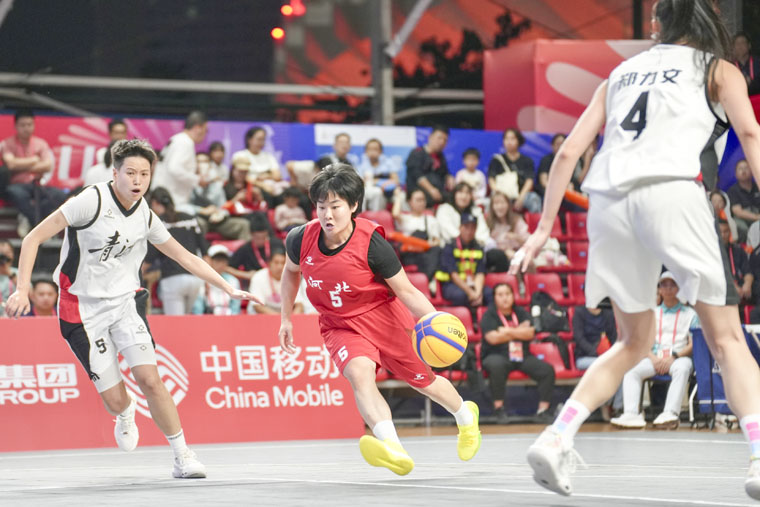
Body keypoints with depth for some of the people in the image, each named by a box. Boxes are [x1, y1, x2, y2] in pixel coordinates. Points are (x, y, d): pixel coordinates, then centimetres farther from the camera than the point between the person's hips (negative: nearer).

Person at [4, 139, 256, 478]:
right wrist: (22, 290, -23)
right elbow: (33, 239, -13)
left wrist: (229, 289, 14)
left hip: (125, 302, 3)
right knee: (115, 401, -4)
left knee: (149, 379, -16)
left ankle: (183, 457, -4)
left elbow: (184, 256, 17)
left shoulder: (145, 217, 1)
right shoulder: (92, 201, -15)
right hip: (83, 308, -3)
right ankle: (126, 415, 36)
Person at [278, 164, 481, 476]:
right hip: (340, 326, 2)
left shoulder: (371, 244, -25)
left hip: (384, 319, -2)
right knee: (359, 372, -31)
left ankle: (466, 416, 51)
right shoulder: (301, 240, -16)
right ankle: (393, 449, -49)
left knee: (422, 380, 16)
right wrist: (286, 318, 14)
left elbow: (405, 290, -17)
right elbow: (291, 271, 10)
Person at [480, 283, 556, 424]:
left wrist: (508, 331, -10)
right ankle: (499, 408, -27)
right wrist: (519, 331, -4)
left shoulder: (521, 313, 13)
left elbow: (530, 333, -3)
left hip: (523, 356, 4)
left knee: (547, 370, -17)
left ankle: (543, 410, -11)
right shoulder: (489, 315, 2)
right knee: (496, 365, -40)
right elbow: (493, 338, -13)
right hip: (497, 356, -4)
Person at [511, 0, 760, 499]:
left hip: (607, 201, 4)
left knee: (635, 341, 19)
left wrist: (545, 227, 24)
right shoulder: (719, 71, 18)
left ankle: (556, 438, 6)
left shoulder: (620, 74, 28)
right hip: (671, 190, -4)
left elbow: (569, 152, 22)